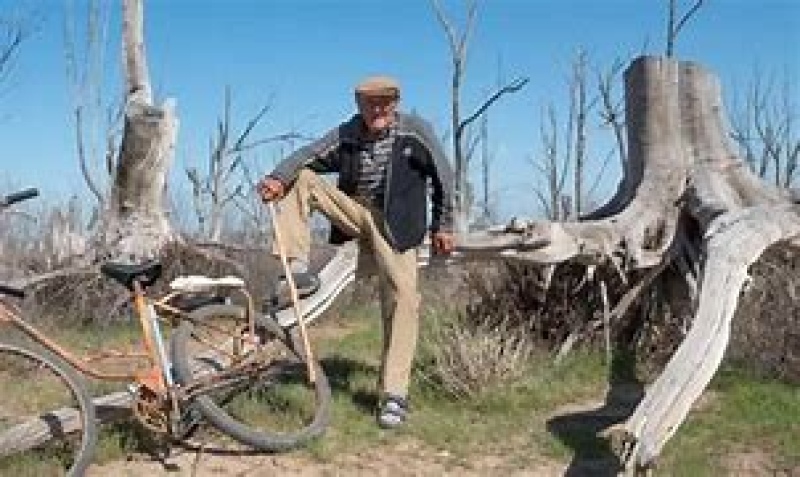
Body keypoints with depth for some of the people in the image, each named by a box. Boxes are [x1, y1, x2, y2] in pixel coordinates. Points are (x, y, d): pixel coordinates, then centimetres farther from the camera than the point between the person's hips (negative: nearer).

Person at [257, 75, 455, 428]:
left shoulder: (415, 131, -6)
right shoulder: (347, 134, 1)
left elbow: (442, 176, 0)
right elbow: (307, 157, -10)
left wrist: (443, 226, 1)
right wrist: (276, 177, -31)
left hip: (394, 223, -3)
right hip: (353, 211, 3)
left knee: (403, 297, -17)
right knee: (299, 178, -10)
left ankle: (393, 394, -11)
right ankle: (297, 267, -15)